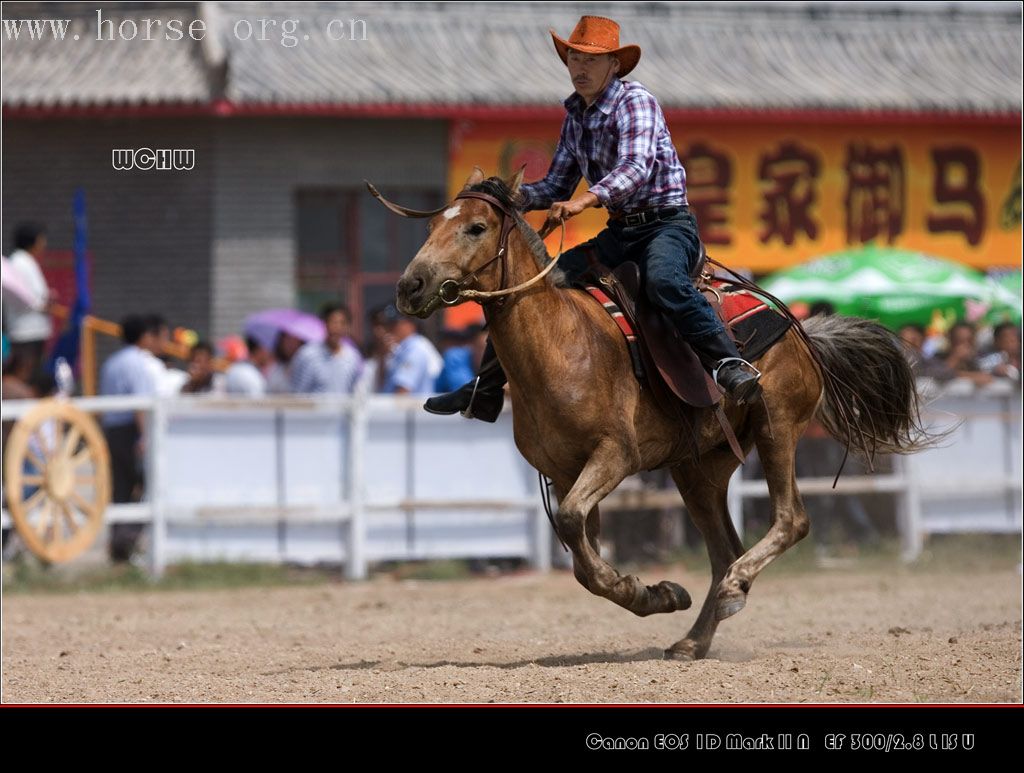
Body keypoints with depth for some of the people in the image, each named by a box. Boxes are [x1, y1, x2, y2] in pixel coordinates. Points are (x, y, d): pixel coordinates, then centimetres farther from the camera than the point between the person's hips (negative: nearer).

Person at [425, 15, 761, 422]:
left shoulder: (635, 101, -13)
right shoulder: (575, 117, 11)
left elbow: (636, 168, -29)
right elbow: (556, 187, 18)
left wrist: (582, 201, -44)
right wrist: (512, 195, -3)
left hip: (667, 224, -8)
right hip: (619, 233, 8)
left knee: (663, 281, -40)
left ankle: (729, 364, -44)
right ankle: (484, 392, 12)